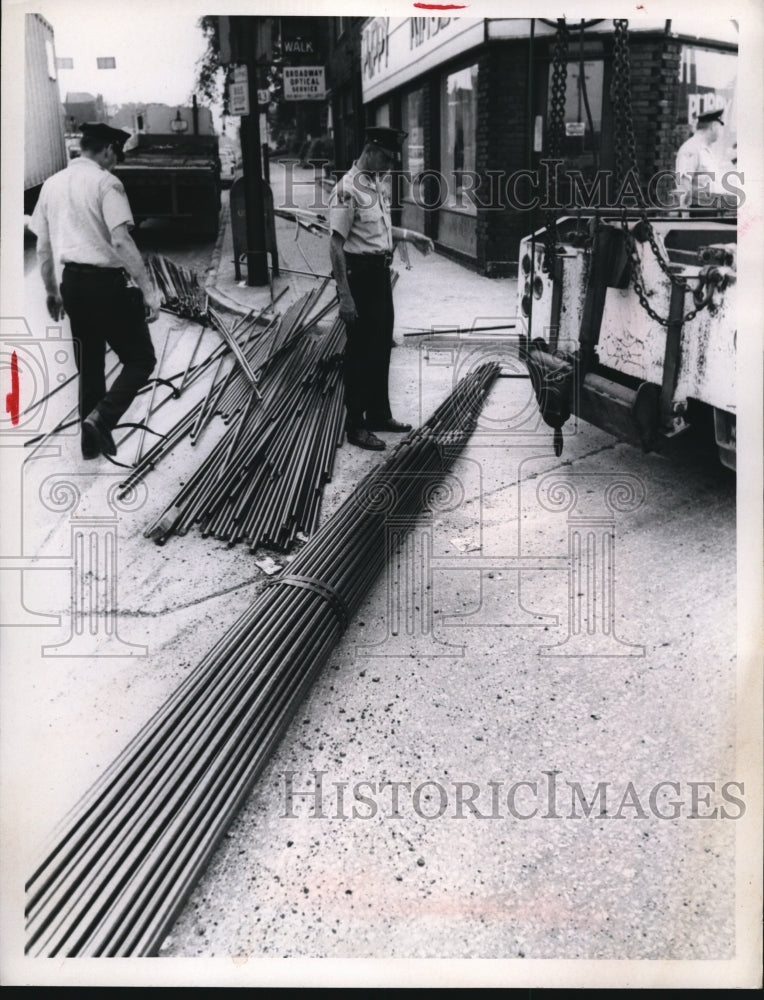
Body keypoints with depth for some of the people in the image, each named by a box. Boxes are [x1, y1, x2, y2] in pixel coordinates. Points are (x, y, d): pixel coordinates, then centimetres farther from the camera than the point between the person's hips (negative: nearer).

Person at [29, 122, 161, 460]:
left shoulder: (52, 184, 12)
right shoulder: (105, 182, -8)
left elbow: (43, 248, 15)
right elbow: (121, 241, -19)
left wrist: (52, 291, 25)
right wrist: (148, 289, -19)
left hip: (72, 281, 7)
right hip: (107, 281, -7)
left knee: (89, 364, 17)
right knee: (140, 359, 2)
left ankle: (92, 439, 24)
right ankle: (100, 419, -15)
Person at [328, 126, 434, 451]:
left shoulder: (379, 184, 10)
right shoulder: (348, 190, -17)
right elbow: (336, 245, -21)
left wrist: (408, 235, 17)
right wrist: (345, 296, -24)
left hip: (381, 272, 9)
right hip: (359, 274, -9)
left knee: (381, 347, 16)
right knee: (360, 351, -1)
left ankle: (379, 414, 31)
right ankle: (355, 425, 11)